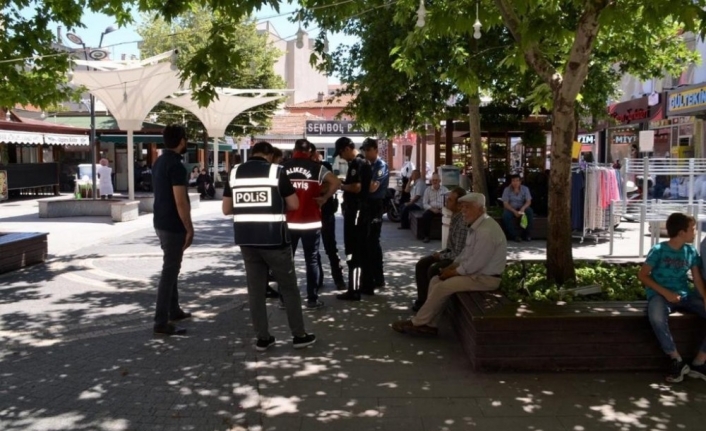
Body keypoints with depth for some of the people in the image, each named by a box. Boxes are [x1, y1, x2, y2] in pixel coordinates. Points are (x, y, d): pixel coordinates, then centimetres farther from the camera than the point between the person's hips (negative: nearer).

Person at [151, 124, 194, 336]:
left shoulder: (160, 161, 10)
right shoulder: (176, 165, -19)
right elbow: (180, 202, -22)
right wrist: (189, 229, -15)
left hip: (161, 223, 10)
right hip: (173, 226, -10)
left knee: (171, 268, 19)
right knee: (169, 271, -5)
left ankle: (174, 310, 31)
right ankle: (161, 322, 0)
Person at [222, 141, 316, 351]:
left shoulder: (234, 173, 6)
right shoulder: (276, 171, -6)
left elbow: (226, 209, 9)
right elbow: (294, 205, -3)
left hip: (246, 239, 4)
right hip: (273, 238, -4)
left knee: (255, 289, 11)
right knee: (289, 287, 8)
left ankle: (262, 338, 15)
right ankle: (299, 335, 15)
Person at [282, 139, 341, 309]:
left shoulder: (282, 168, 3)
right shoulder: (316, 167, -2)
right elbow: (336, 182, -12)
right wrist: (324, 198, -1)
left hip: (288, 222, 2)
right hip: (311, 222, -1)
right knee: (312, 260, 7)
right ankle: (312, 298, 10)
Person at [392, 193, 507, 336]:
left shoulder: (486, 231, -26)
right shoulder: (476, 226, 7)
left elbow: (475, 264, -25)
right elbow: (466, 252, 18)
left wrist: (453, 272, -12)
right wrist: (452, 266, 4)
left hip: (485, 277, -10)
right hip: (475, 270, 10)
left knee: (441, 288, -14)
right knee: (436, 281, 3)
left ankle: (417, 323, 1)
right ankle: (429, 325, 5)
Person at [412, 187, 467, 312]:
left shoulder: (463, 222, -30)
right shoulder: (454, 215, 0)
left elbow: (458, 254, -28)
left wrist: (441, 256, -14)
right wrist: (442, 252, 3)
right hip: (450, 252, 10)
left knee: (433, 270, -25)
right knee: (421, 265, 0)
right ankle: (422, 299, 10)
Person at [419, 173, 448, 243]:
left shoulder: (445, 190, 10)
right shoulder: (428, 190, 12)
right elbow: (424, 203, 6)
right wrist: (432, 208, -13)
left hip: (442, 210, -1)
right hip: (431, 209, 1)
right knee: (425, 217, -31)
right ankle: (426, 236, -18)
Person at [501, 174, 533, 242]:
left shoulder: (525, 189, -6)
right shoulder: (507, 190, -12)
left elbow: (528, 201, -9)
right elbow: (505, 204, -14)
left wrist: (523, 208, -30)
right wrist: (514, 211, -28)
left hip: (521, 208, 2)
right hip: (510, 208, -2)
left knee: (530, 212, -29)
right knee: (506, 215, -35)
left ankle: (527, 234, -19)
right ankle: (514, 235, -24)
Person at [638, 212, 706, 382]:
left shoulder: (691, 251, 7)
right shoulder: (659, 250, -7)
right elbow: (642, 275, -8)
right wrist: (665, 292, -17)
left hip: (685, 295, 5)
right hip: (661, 295, -5)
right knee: (657, 318, -39)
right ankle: (677, 361, -19)